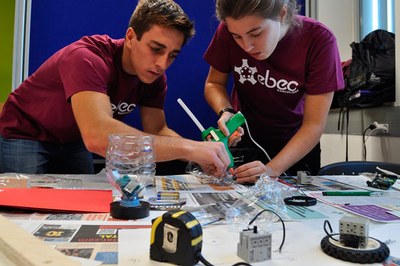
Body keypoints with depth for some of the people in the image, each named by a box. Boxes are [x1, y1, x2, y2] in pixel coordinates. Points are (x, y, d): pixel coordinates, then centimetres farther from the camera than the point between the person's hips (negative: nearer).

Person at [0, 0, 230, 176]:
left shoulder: (154, 76, -15)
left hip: (74, 141, 6)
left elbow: (157, 131, -11)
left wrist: (202, 153, -29)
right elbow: (98, 136, -52)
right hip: (25, 136, -5)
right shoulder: (87, 58, -37)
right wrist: (187, 147, -53)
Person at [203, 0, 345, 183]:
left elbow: (314, 125, -23)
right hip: (241, 140, 1)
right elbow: (214, 83, -4)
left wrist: (272, 170, -34)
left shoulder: (319, 40, -24)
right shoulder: (228, 31, -19)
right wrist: (225, 111, -24)